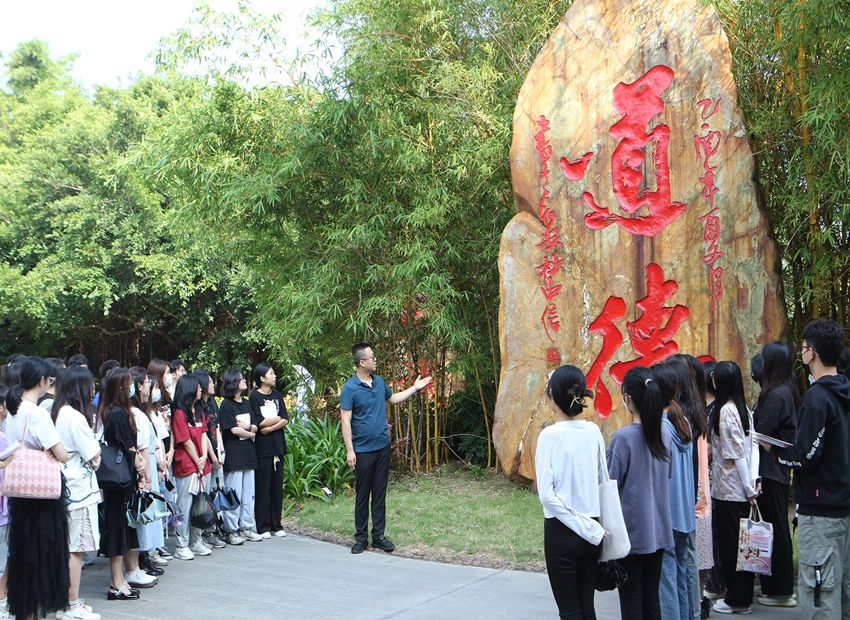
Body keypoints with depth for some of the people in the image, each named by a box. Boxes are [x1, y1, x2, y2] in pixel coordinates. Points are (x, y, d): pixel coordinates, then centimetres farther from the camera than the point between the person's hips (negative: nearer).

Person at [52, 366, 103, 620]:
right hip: (79, 490, -9)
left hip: (66, 489, 9)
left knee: (68, 549, 14)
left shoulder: (57, 414, 9)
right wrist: (96, 444, 5)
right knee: (75, 549, -1)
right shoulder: (75, 417, -18)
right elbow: (94, 456, -14)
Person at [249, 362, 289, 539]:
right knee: (262, 488, -2)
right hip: (262, 447, -5)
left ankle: (276, 525, 15)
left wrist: (270, 427, -12)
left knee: (277, 487, 7)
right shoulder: (254, 397, -4)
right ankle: (263, 527, 5)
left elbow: (285, 420, 3)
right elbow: (260, 422, -13)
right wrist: (278, 418, -1)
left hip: (277, 446, 5)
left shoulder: (277, 395, 12)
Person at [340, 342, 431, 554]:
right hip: (363, 450, -5)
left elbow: (392, 399, 27)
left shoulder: (379, 382, 6)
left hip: (382, 447, 6)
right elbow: (346, 421, -15)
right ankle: (360, 537, 15)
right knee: (362, 495, 4)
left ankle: (378, 535, 17)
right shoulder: (349, 388, -13)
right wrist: (349, 450, -18)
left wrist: (415, 388, 23)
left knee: (380, 493, 10)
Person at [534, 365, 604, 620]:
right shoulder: (593, 431, -1)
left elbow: (547, 495, -18)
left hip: (562, 531, -5)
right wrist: (592, 526, 15)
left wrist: (589, 528, -12)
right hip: (593, 529, 5)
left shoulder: (550, 435, -14)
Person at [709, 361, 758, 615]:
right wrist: (751, 485, 8)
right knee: (741, 542, 13)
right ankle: (744, 596, 21)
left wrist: (749, 487, -11)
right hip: (742, 489, 8)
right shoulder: (743, 408, 8)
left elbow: (736, 455, -16)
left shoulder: (725, 411, -16)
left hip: (728, 489, -8)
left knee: (729, 544, 3)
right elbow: (751, 448, 8)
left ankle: (736, 599, 10)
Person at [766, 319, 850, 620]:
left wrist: (773, 449, -4)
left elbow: (806, 456, -21)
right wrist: (785, 448, 14)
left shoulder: (816, 397, -18)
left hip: (819, 510, -9)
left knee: (818, 590, -3)